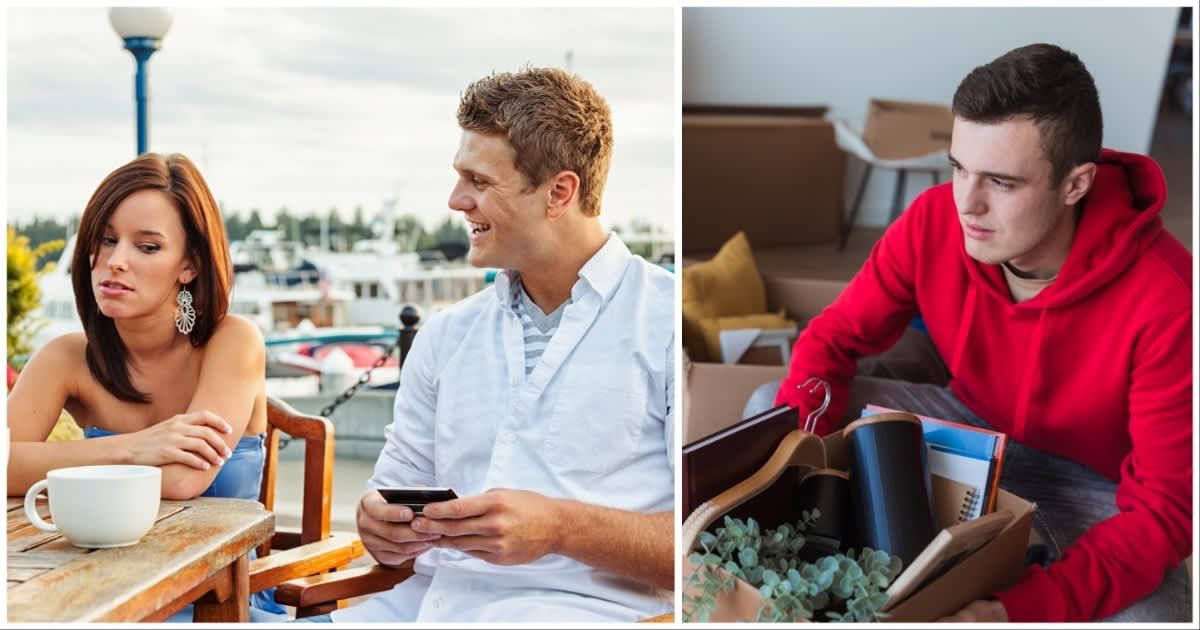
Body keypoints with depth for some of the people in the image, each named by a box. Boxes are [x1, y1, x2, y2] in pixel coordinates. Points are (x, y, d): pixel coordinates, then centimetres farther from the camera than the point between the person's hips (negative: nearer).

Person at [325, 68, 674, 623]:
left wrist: (563, 527, -21)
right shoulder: (446, 335, 19)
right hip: (430, 596, 5)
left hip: (582, 601, -5)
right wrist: (377, 520, -3)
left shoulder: (664, 322, -2)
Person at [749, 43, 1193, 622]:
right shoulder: (935, 220, -21)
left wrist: (1019, 609, -44)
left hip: (1093, 479, -4)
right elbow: (834, 336, -9)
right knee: (770, 405, -9)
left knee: (1151, 614, -34)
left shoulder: (1163, 302, -33)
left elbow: (1164, 506, -30)